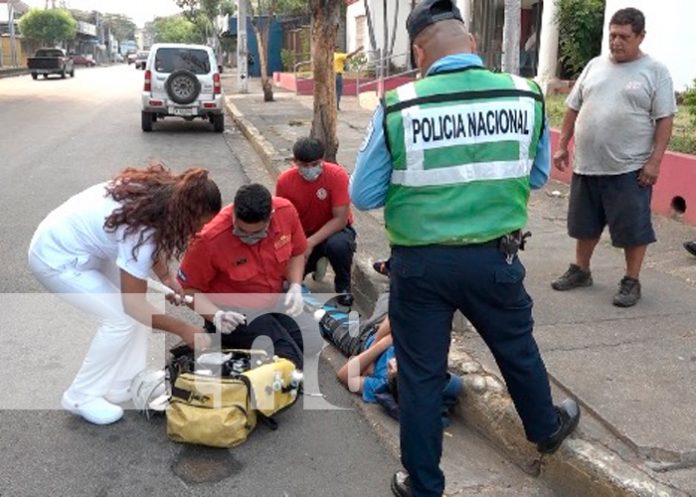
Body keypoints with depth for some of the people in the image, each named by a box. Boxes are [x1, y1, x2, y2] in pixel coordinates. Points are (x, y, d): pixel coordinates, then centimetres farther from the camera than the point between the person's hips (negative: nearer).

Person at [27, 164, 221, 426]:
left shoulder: (161, 192, -13)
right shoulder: (139, 230, -34)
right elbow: (133, 307, -25)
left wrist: (167, 278, -4)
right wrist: (184, 330, -17)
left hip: (76, 241, 9)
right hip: (55, 258, -9)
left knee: (134, 294, 4)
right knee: (122, 319, -12)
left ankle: (126, 384, 14)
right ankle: (81, 397, 5)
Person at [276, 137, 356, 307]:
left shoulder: (337, 175, -22)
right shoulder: (285, 181, -14)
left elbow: (340, 219, -22)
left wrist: (311, 243, -31)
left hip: (334, 230, -2)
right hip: (302, 234, 3)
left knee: (338, 245, -38)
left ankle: (343, 285, -7)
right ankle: (313, 263, 15)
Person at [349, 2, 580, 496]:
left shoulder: (398, 107, -13)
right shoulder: (526, 95, -5)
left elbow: (363, 196, -5)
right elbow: (537, 176, 10)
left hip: (421, 262, -2)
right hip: (495, 257, 2)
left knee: (421, 373, 13)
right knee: (518, 349, 27)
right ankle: (546, 428, 53)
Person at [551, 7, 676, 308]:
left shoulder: (655, 72, -3)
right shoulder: (595, 66, 10)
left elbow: (664, 120, -6)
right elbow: (574, 109, 14)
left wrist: (654, 161, -13)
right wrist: (562, 146, 11)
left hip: (629, 168, -4)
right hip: (586, 165, 5)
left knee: (633, 228, 4)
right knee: (585, 224, 16)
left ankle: (631, 281, 17)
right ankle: (580, 271, 32)